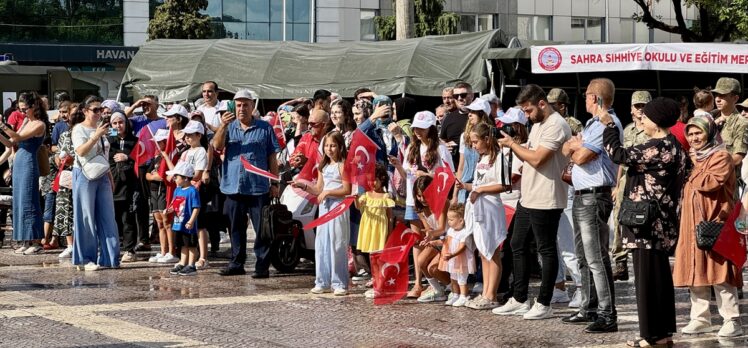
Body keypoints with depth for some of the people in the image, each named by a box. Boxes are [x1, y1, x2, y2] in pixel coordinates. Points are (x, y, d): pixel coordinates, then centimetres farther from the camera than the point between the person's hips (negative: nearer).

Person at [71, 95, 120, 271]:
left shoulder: (101, 128, 15)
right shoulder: (79, 129, -5)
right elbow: (81, 151, -19)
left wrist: (110, 175, 17)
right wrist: (96, 136, -26)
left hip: (102, 176, 6)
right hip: (85, 176, -6)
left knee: (107, 217, 2)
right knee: (86, 217, -2)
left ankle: (108, 257, 5)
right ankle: (87, 259, 3)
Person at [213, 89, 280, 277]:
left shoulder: (265, 128, 4)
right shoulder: (229, 127, 10)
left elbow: (272, 158, 4)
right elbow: (217, 146, -7)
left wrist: (275, 183, 0)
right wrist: (223, 126, -21)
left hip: (259, 187, -3)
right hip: (233, 186, 3)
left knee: (262, 229, -3)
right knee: (236, 229, 11)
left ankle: (262, 266, 0)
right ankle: (236, 264, 19)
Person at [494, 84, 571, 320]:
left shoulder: (556, 126, -17)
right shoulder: (538, 124, 15)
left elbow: (537, 159, -23)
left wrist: (512, 144, -11)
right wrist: (512, 145, 1)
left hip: (546, 201, -10)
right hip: (527, 198, 10)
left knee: (547, 250, -1)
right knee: (518, 247, 14)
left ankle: (544, 304, 6)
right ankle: (519, 300, 22)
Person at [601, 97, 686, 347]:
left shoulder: (659, 148, -18)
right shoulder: (670, 145, 14)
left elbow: (620, 155, -17)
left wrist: (608, 125, -6)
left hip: (648, 222, -10)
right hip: (659, 222, 10)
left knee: (648, 276, -5)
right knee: (659, 275, 13)